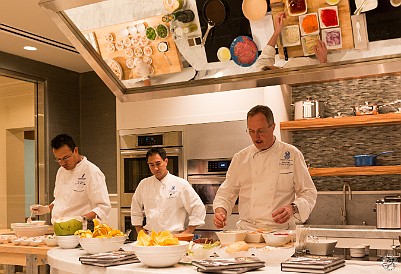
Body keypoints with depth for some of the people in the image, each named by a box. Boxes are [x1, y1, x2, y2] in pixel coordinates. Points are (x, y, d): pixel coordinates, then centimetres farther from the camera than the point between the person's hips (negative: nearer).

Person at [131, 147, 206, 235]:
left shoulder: (181, 184, 1)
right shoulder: (144, 184, 13)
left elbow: (198, 209, 3)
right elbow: (135, 210, 27)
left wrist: (187, 232, 1)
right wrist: (139, 230, 18)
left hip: (174, 237, -3)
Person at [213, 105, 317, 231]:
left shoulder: (292, 154, 4)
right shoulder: (240, 158, 10)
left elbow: (309, 193, 6)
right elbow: (227, 192, 14)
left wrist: (293, 208, -13)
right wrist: (220, 211, -5)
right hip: (246, 231, 2)